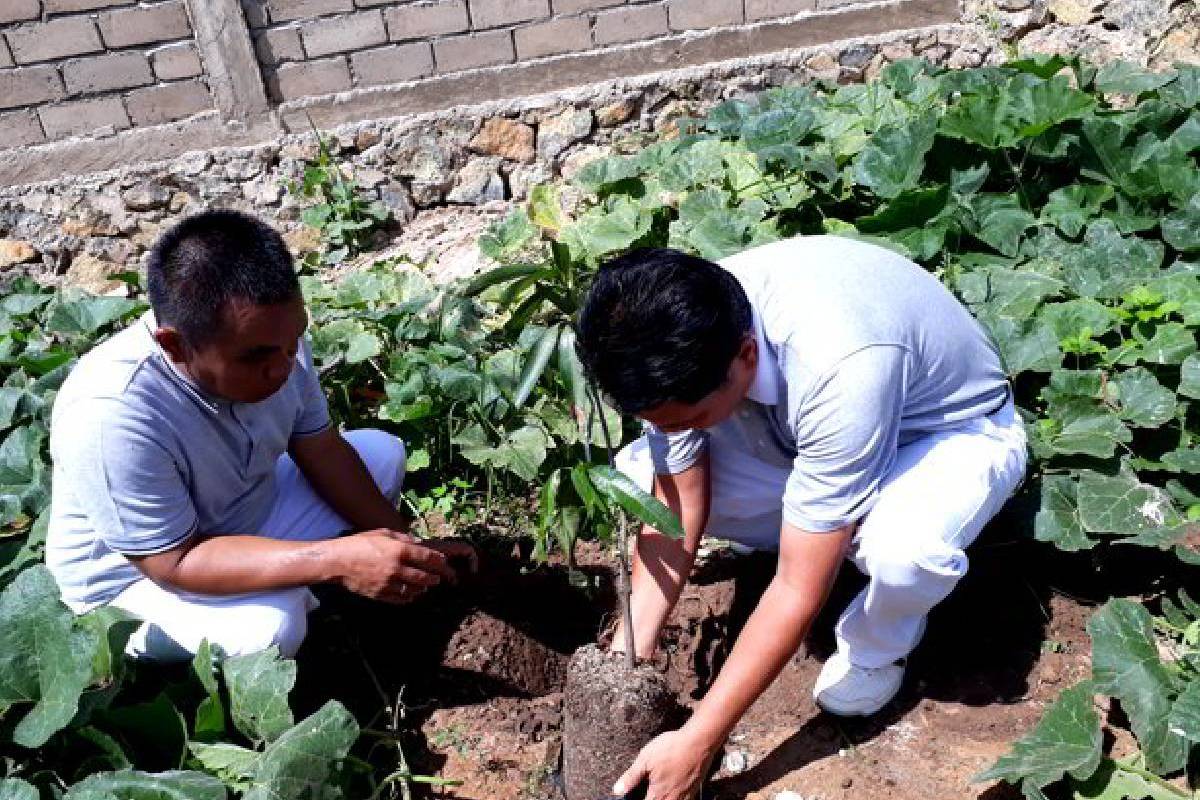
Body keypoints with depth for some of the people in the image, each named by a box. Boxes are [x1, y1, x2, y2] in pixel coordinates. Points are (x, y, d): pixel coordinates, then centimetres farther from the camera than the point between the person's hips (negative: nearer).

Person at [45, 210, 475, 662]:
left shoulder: (267, 335, -20)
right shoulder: (112, 418, -39)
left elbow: (319, 446, -7)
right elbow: (174, 561, -33)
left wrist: (403, 545, -13)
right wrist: (335, 560, -41)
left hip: (247, 508, 6)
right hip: (136, 572, -6)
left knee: (384, 453, 1)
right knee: (272, 625, -33)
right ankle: (139, 648, -2)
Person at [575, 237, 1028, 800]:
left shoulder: (840, 367, -43)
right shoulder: (684, 336, -24)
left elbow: (800, 590, -36)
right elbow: (677, 505, -14)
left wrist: (698, 741, -32)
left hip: (954, 430, -5)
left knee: (906, 548, -41)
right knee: (638, 478, -14)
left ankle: (876, 644, -3)